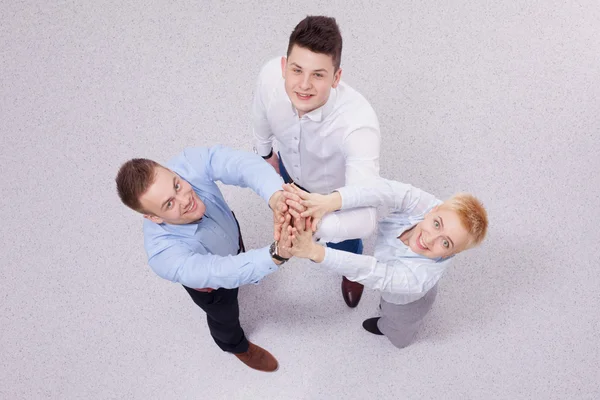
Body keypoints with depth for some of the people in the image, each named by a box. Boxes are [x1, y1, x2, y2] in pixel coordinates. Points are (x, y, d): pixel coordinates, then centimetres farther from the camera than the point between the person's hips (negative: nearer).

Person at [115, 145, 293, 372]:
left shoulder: (190, 164, -39)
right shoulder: (165, 256, -47)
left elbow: (242, 163, -52)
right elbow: (225, 272, -52)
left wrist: (275, 197, -72)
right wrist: (278, 254, -71)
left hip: (231, 235, 3)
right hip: (209, 277, -2)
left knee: (241, 258, 37)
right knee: (225, 316, 28)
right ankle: (235, 345, 63)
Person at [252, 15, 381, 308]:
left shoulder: (358, 124, -50)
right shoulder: (271, 76, -36)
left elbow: (365, 219, -55)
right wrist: (264, 153, 9)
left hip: (337, 190, -3)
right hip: (291, 170, 3)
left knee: (342, 245, 27)